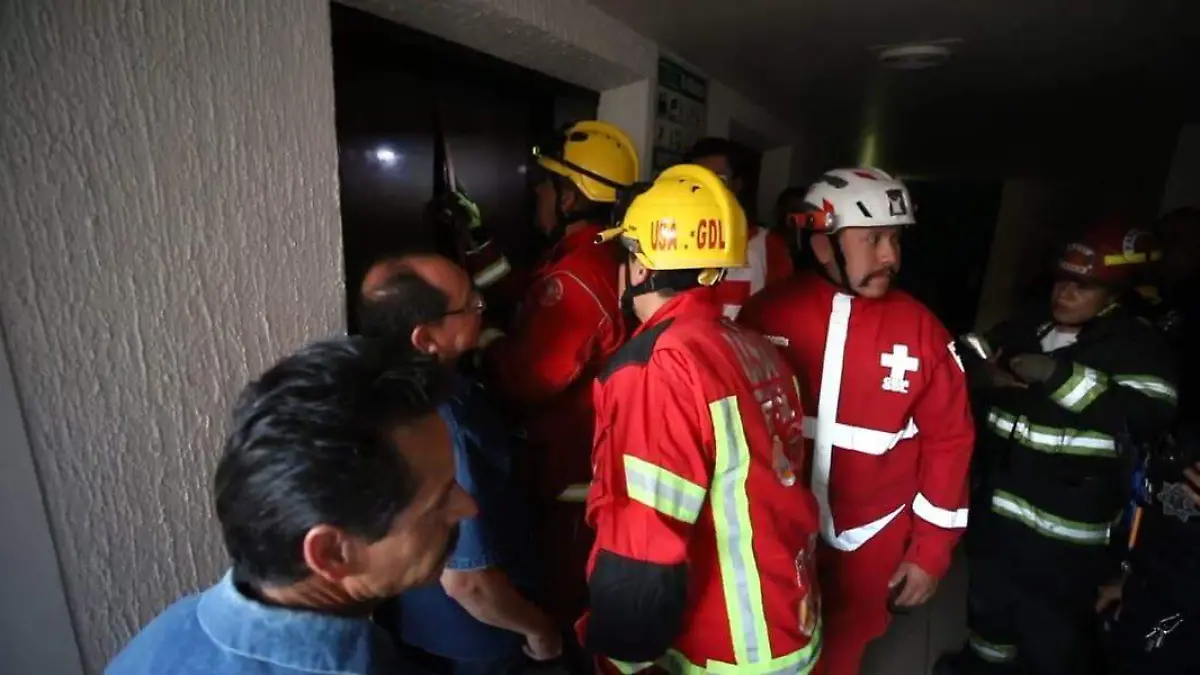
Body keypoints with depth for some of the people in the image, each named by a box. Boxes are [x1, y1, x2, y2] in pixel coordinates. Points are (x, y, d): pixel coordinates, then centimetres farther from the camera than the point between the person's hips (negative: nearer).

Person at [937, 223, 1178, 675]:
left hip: (1064, 528, -6)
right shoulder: (1025, 329, 5)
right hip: (997, 504, 6)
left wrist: (1060, 375, -26)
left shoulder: (1136, 344, -9)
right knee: (990, 598, 26)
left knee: (1053, 636, 7)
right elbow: (969, 364, 14)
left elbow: (1152, 416, -22)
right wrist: (981, 376, -9)